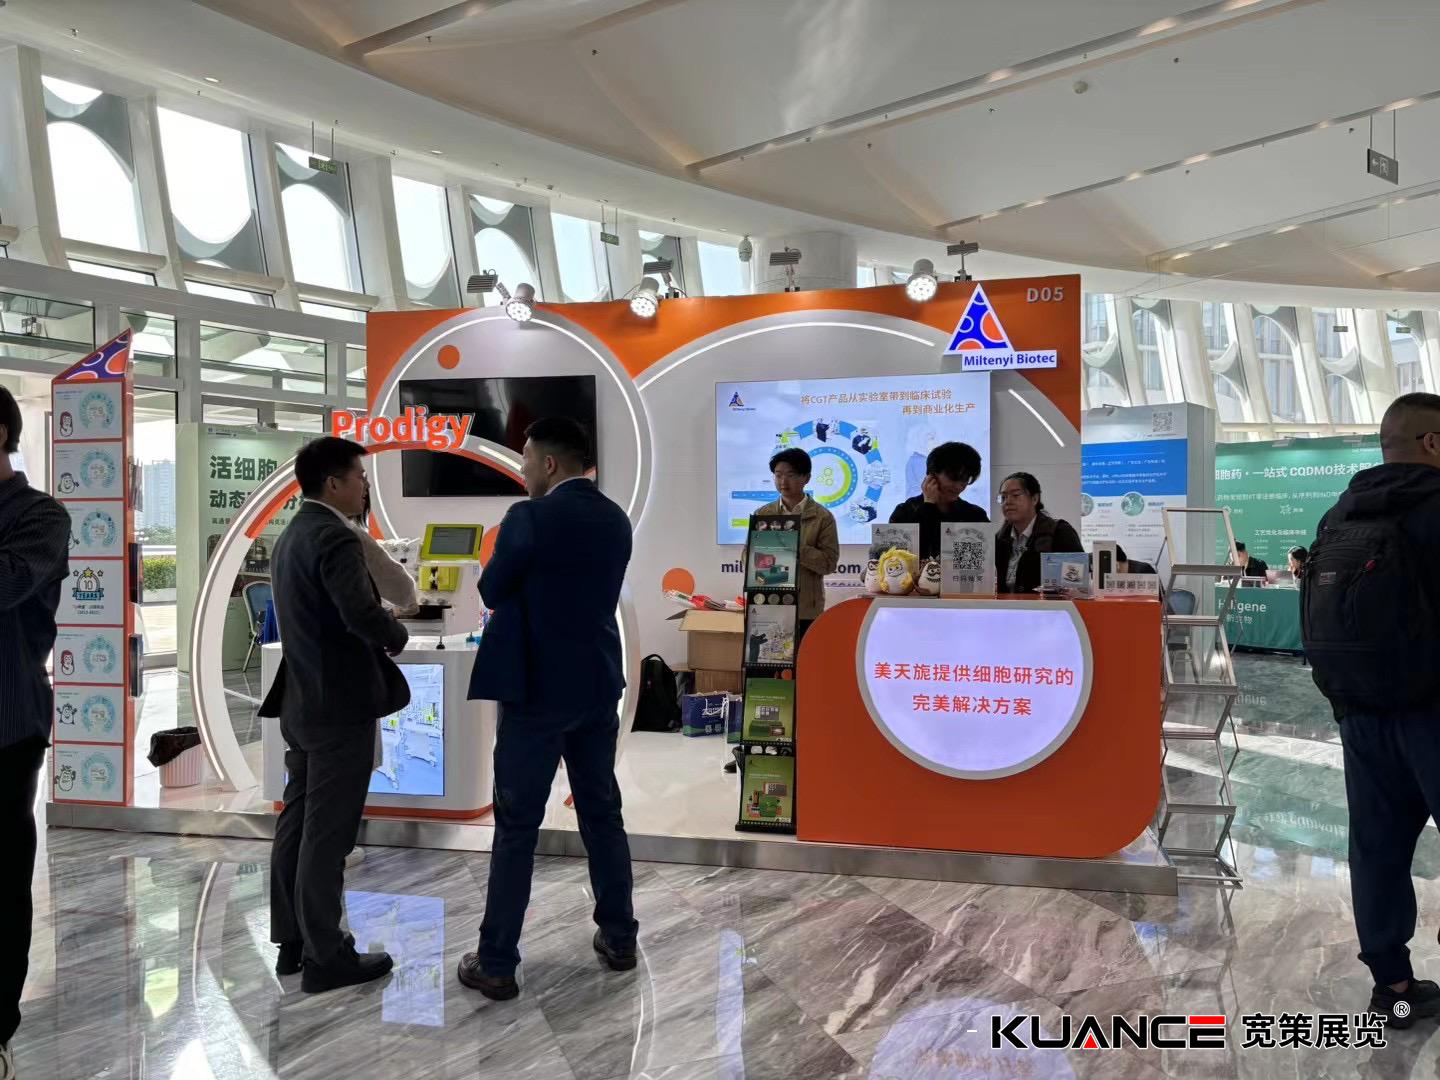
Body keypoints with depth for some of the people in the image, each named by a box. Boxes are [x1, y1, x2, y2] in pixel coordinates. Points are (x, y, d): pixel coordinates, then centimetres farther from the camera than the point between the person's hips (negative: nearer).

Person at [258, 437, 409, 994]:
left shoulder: (290, 535, 13)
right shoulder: (334, 537, -18)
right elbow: (364, 616, -29)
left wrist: (377, 634, 10)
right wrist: (397, 634, -9)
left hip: (302, 701, 10)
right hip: (340, 706, -10)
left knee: (298, 824, 14)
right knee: (327, 834, -2)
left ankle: (293, 941, 24)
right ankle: (325, 956, 7)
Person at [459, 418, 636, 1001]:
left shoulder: (530, 518, -15)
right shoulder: (616, 519, 6)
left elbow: (492, 593, -4)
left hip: (537, 689, -6)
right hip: (599, 686, 6)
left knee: (517, 826, 1)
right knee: (603, 813, 16)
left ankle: (496, 964, 8)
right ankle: (619, 938, 25)